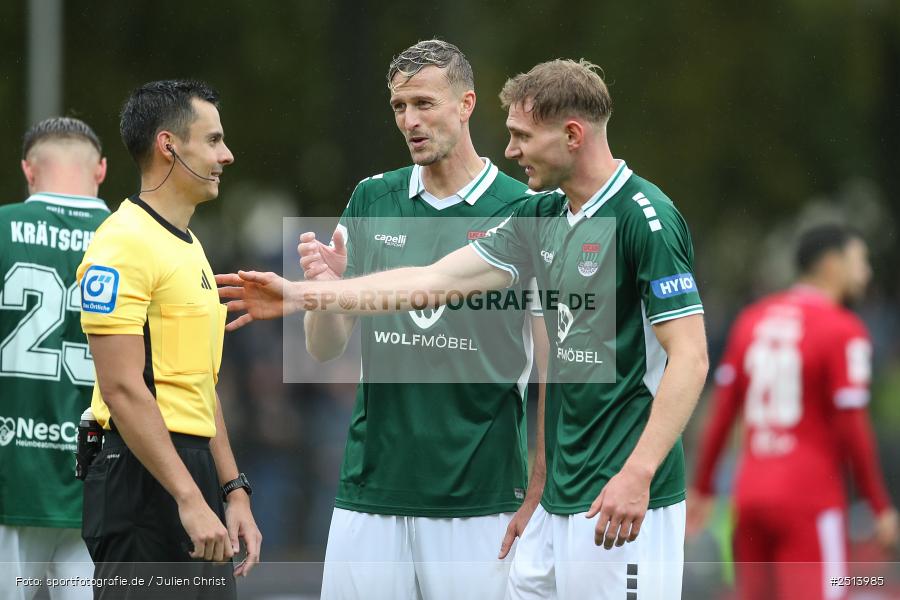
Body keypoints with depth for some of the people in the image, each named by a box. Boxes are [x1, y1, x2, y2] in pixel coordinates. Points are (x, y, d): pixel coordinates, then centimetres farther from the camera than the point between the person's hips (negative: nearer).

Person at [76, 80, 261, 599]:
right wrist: (189, 500, -23)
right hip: (145, 479, -10)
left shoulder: (189, 246, 19)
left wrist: (233, 493, 17)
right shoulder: (125, 244, -12)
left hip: (193, 473, 10)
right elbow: (123, 387, -19)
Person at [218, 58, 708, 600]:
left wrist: (637, 475, -24)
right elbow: (436, 280, 16)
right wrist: (300, 295, 16)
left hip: (622, 501, -9)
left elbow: (690, 357, -17)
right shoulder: (543, 217, 14)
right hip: (560, 498, 9)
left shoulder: (645, 219, -13)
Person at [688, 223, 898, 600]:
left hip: (750, 495, 6)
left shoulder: (752, 320, 9)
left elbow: (721, 413, 10)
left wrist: (702, 488, 17)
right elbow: (852, 429, -12)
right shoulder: (843, 332, -9)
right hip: (810, 504, -6)